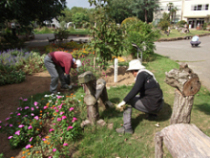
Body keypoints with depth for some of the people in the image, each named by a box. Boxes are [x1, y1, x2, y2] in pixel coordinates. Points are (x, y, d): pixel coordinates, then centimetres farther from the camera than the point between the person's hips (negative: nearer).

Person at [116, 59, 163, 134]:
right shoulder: (147, 73, 16)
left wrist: (124, 101, -24)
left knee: (128, 101, -1)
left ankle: (127, 128, -5)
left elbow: (135, 89, -24)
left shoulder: (141, 74, -10)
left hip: (151, 105, -9)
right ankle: (152, 113, 32)